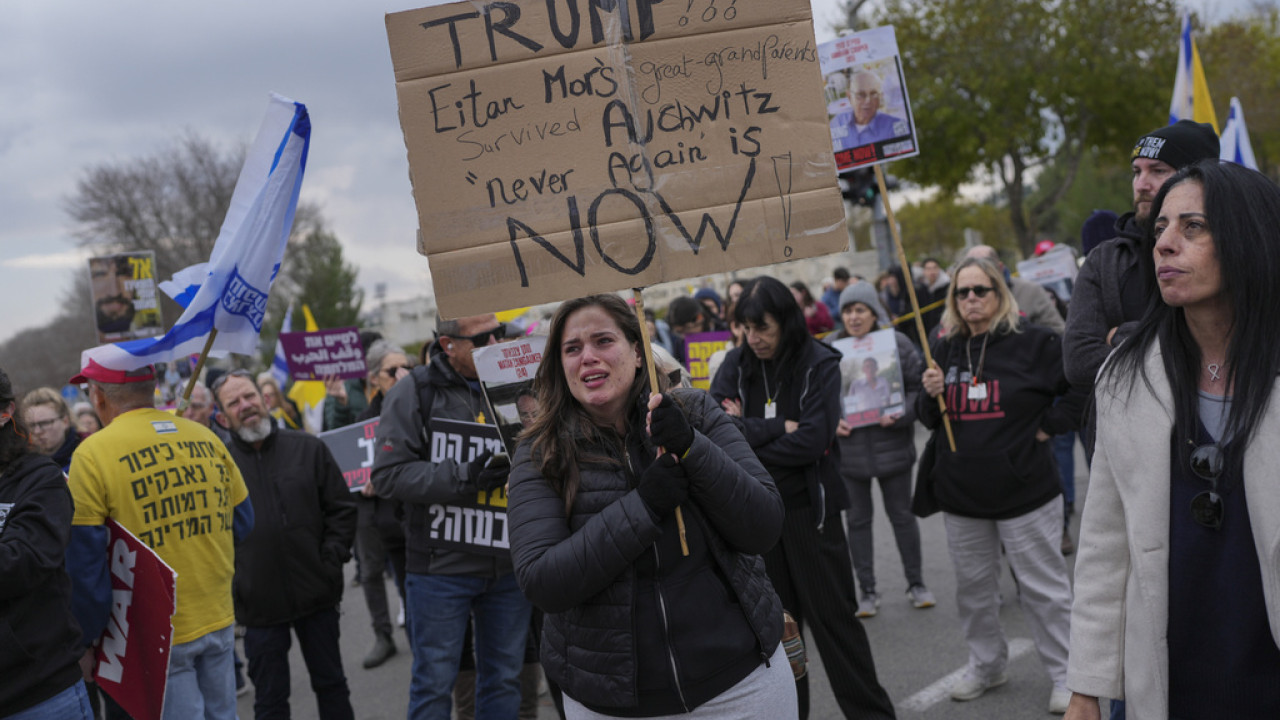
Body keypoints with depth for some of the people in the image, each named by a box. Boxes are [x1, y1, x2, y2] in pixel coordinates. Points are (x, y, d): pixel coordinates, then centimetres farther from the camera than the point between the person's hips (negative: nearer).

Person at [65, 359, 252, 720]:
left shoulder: (92, 454, -11)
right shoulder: (206, 438, 1)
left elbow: (84, 564, -10)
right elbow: (241, 520, 9)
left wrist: (89, 635, -1)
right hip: (220, 621, 4)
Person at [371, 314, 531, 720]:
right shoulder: (415, 393, -7)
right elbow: (388, 474, -13)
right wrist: (464, 477, -23)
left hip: (509, 563, 4)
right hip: (441, 565, -3)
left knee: (504, 679, 15)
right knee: (434, 682, 7)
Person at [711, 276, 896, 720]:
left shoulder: (820, 365, -9)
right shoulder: (736, 364, 1)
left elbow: (813, 440, -19)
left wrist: (746, 437, -13)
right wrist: (776, 428, -18)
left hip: (809, 508, -3)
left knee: (832, 616, 4)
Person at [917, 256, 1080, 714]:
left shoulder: (1034, 342, -6)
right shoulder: (944, 350, 8)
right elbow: (929, 421, 15)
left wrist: (1049, 425, -7)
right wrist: (929, 395, -6)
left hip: (1025, 491, -5)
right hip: (960, 495, 5)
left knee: (1043, 587, 4)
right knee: (973, 586, 15)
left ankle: (1064, 675, 18)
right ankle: (986, 665, 32)